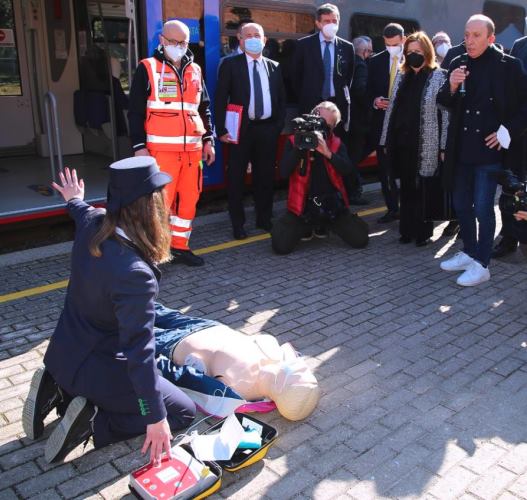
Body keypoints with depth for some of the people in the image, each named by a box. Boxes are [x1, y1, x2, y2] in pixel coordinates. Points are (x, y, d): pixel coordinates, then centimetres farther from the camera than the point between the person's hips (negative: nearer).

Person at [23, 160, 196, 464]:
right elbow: (139, 349, -33)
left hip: (64, 354, 8)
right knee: (183, 412, 8)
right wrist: (155, 418, -25)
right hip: (96, 366, -8)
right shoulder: (135, 274, -36)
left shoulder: (91, 224, -11)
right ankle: (91, 422, -5)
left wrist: (75, 201, 41)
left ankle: (60, 392, 13)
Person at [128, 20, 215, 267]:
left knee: (189, 198, 7)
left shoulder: (195, 70, 16)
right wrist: (139, 146, -10)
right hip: (162, 149, -5)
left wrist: (208, 139, 13)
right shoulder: (147, 68, 1)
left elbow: (204, 108, 21)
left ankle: (180, 246, 20)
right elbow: (135, 111, -2)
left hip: (192, 148, 5)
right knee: (161, 199, -6)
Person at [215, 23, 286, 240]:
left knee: (265, 175, 11)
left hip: (268, 129, 3)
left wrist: (278, 125, 3)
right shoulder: (230, 64, 0)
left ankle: (264, 218, 25)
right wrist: (221, 129, -12)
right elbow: (221, 99, -5)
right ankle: (238, 223, 13)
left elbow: (281, 99, 15)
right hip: (241, 128, -3)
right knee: (236, 177, 2)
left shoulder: (274, 67, 11)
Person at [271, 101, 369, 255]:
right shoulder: (294, 141, -1)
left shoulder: (337, 143, 5)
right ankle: (306, 227, 17)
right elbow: (284, 172, -13)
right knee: (281, 246, -20)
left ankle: (323, 225, 20)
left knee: (361, 239, -10)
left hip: (332, 204, 2)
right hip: (303, 205, -2)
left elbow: (347, 169, -12)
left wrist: (327, 152, -26)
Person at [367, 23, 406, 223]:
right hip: (382, 122, 4)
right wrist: (375, 101, -9)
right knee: (385, 170, 8)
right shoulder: (376, 61, 7)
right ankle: (392, 209, 19)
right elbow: (369, 91, 11)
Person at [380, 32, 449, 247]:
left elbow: (446, 113, -6)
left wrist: (443, 146, -12)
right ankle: (407, 229, 20)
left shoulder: (439, 77, -2)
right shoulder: (402, 77, 14)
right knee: (406, 188, 10)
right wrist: (387, 140, 10)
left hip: (425, 145, -5)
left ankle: (423, 231, 14)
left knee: (422, 190, 2)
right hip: (402, 142, 5)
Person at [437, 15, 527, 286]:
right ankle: (468, 253, 30)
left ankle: (481, 264, 10)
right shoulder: (458, 64, 5)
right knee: (461, 205, 13)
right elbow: (444, 103, 4)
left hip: (489, 149, -5)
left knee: (483, 208, -2)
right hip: (462, 149, 5)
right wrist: (451, 87, -15)